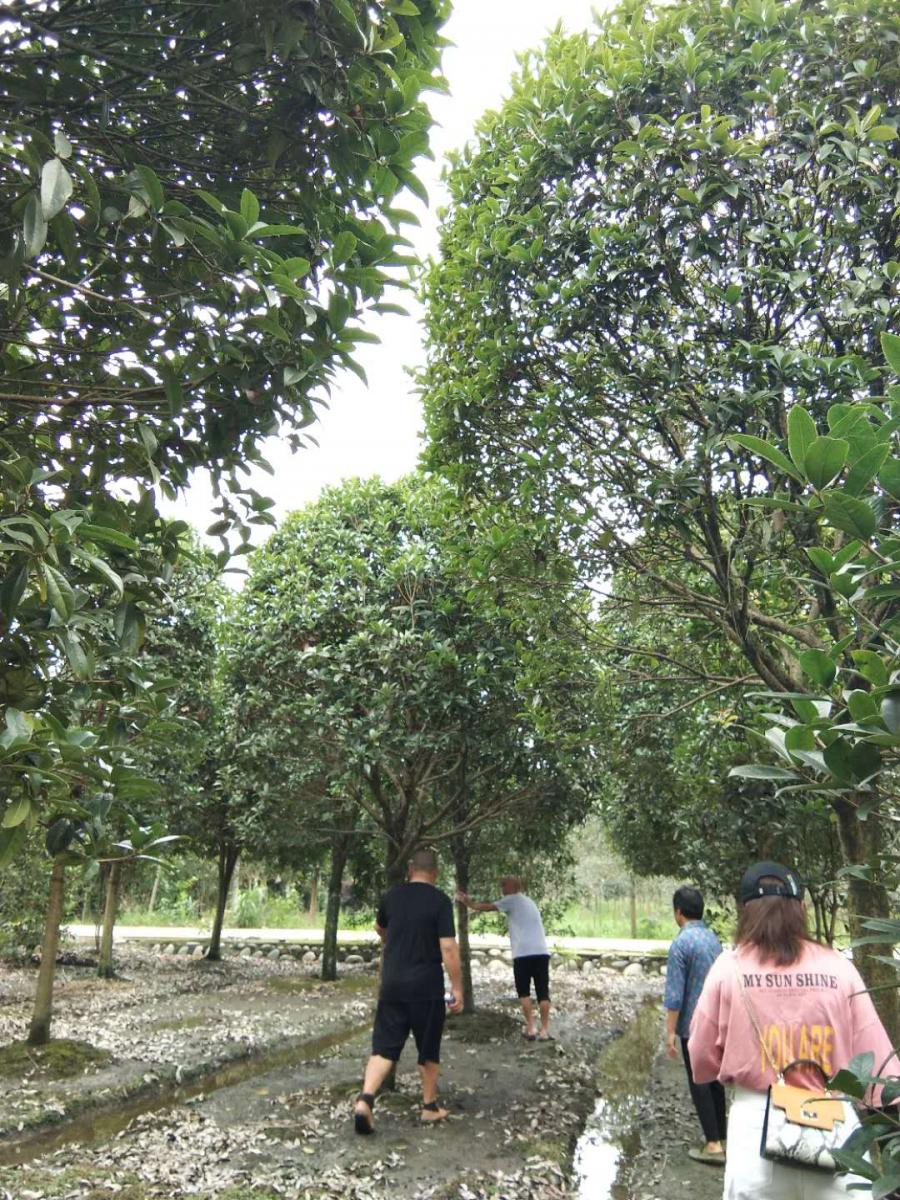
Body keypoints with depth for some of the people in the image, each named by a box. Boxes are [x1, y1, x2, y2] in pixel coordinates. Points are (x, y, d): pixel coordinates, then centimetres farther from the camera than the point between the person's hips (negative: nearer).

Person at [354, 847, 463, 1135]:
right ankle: (430, 1106, 25)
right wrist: (457, 988, -9)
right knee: (429, 1050, 14)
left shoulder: (391, 896, 4)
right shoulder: (440, 900, -10)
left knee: (384, 1047, 6)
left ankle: (365, 1099, -12)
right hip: (427, 989, -3)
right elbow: (448, 948, -16)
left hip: (392, 986, 3)